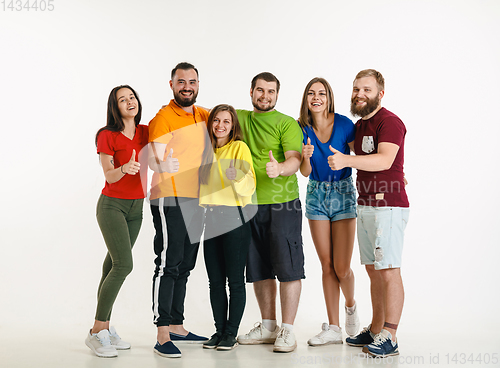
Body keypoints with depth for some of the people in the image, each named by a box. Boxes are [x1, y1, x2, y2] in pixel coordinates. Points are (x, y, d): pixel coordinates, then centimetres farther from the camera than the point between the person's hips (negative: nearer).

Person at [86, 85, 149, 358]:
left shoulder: (146, 132, 5)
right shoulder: (107, 136, -9)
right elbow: (109, 176, -15)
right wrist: (125, 168, -36)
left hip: (136, 206, 5)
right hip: (112, 205, -5)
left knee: (113, 265, 6)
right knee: (124, 264, -16)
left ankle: (104, 328, 13)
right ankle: (97, 333, -7)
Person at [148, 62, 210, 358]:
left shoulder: (203, 115, 13)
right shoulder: (163, 118, -8)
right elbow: (155, 159, -15)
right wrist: (161, 164, -37)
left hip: (196, 200, 7)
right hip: (170, 200, -7)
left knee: (184, 267, 13)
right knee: (168, 264, -9)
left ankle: (177, 326, 23)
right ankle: (163, 336, -5)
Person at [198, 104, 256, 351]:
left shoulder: (240, 148, -4)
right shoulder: (205, 149, 13)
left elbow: (249, 186, -13)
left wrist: (237, 178, -31)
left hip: (235, 217, -6)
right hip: (210, 218, 6)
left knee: (235, 279, 0)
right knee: (215, 280, 8)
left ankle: (231, 333, 10)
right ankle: (219, 330, 18)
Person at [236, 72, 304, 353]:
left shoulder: (287, 124, -3)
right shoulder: (240, 118, 14)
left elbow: (295, 160, -15)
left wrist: (279, 168, -37)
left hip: (283, 204, -5)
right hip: (250, 205, 6)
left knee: (287, 267, -5)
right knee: (258, 268, 10)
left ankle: (287, 330, 3)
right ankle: (268, 327, 22)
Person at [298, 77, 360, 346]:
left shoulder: (344, 124, -9)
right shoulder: (302, 128, 0)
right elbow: (305, 172, -2)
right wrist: (306, 157, -24)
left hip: (343, 193, -3)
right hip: (316, 195, 3)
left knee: (341, 267, -5)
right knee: (327, 265, 5)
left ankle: (351, 307, 28)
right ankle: (333, 328, 13)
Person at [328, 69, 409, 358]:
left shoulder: (389, 122, -10)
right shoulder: (359, 125, 18)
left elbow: (384, 160, -27)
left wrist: (347, 160, -37)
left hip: (388, 206, -9)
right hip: (365, 205, 9)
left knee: (389, 271, -8)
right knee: (374, 270, 12)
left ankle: (389, 338, -5)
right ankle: (375, 331, 19)